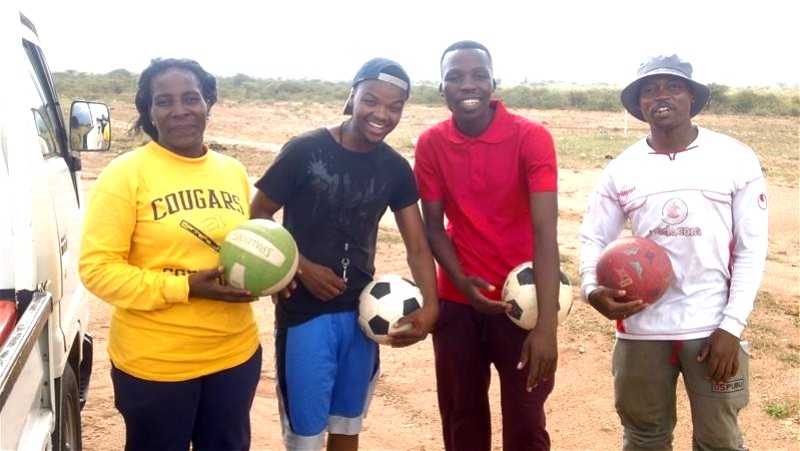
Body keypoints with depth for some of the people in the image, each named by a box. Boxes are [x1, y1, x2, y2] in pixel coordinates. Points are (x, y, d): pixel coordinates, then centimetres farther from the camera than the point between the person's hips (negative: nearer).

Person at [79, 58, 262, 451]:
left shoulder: (233, 171, 5)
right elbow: (98, 268, -15)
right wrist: (186, 287, -22)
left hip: (235, 353, 5)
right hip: (155, 362, -5)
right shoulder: (125, 174, -11)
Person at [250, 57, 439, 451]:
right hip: (304, 311, -4)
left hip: (361, 312, 4)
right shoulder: (304, 150, -12)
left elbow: (417, 244, 1)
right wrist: (301, 268, -17)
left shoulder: (396, 168, 1)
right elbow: (257, 217, -5)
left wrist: (430, 305, -15)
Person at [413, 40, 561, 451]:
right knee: (461, 416, 14)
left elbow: (545, 231, -21)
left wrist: (547, 325, -30)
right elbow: (434, 226, 2)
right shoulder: (430, 144, -2)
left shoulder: (532, 137, -14)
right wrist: (462, 282, -18)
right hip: (456, 302, 3)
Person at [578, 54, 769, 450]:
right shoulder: (620, 169, 3)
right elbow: (593, 238, 4)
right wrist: (592, 289, -17)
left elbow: (751, 248, -2)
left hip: (713, 328, -1)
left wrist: (731, 326, -9)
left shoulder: (736, 159, -2)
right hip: (640, 328, 2)